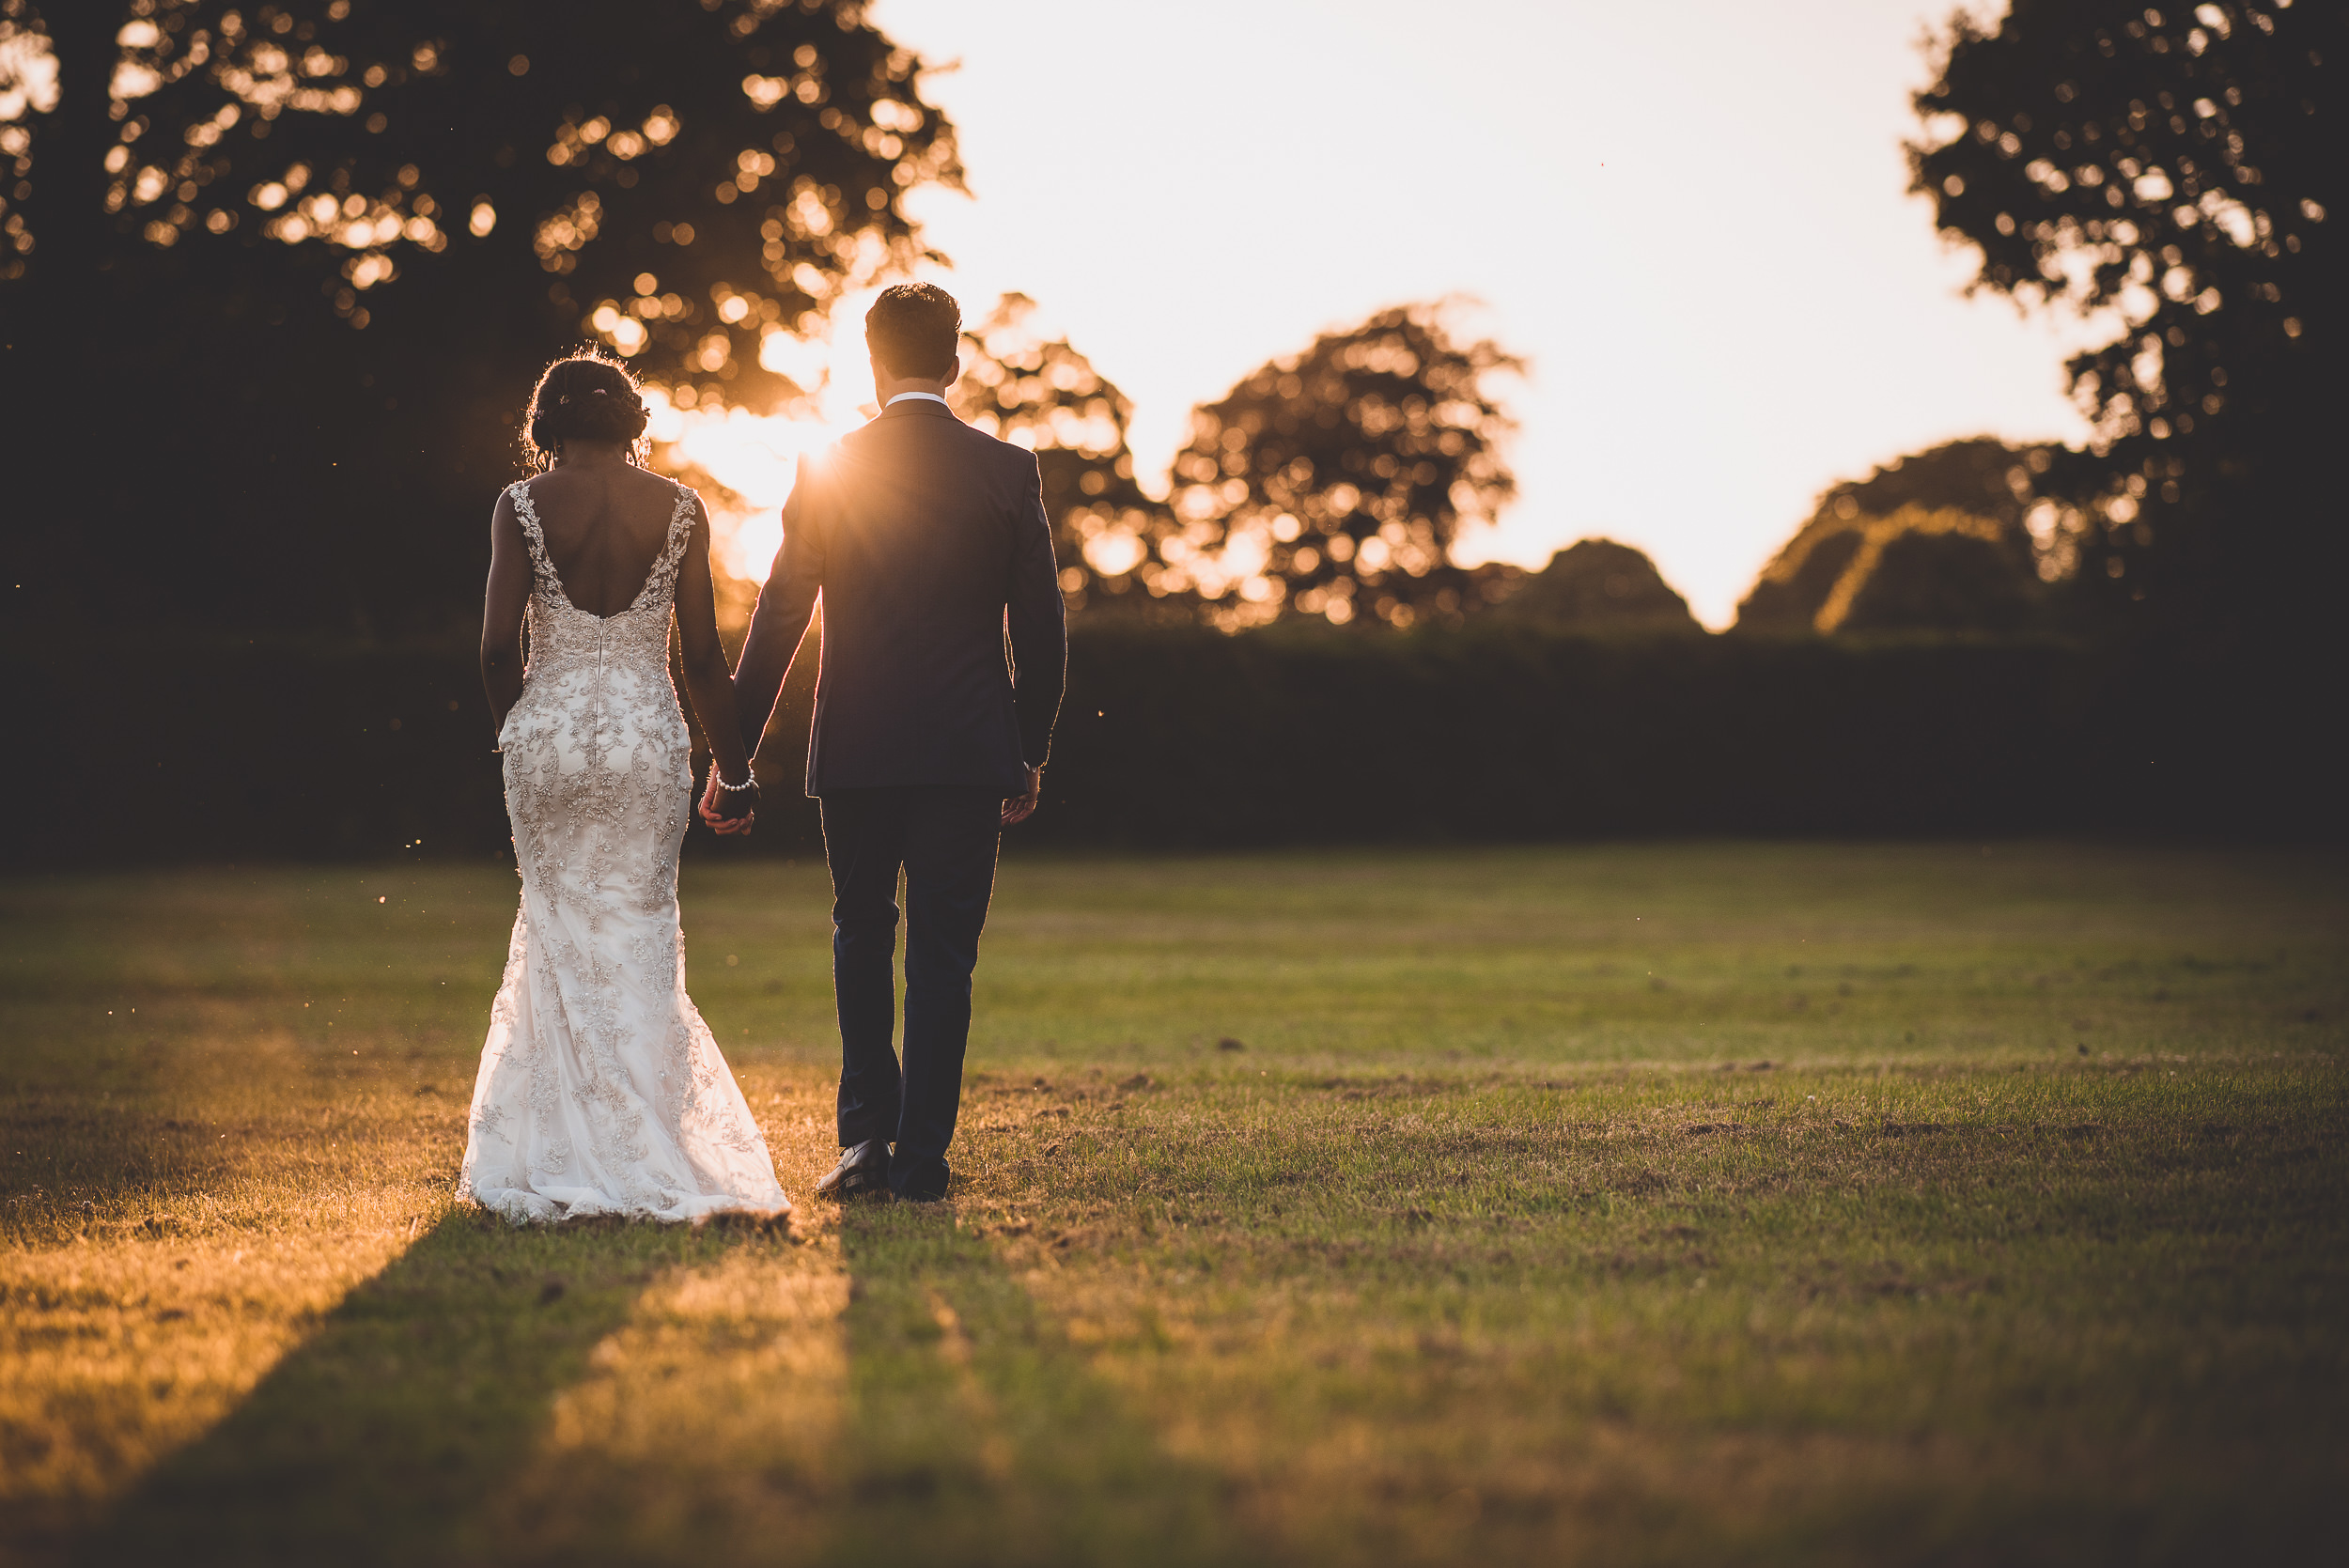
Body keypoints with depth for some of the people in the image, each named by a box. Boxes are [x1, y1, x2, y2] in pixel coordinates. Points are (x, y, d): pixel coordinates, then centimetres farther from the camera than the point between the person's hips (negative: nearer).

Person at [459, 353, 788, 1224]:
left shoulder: (521, 506, -3)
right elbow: (703, 653, 0)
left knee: (560, 931, 9)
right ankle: (645, 1148, 5)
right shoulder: (678, 509, 0)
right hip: (648, 730, 0)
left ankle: (567, 1157, 9)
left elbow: (497, 648, -6)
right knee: (639, 935, 7)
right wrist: (732, 768, 9)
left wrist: (517, 731, 12)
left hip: (549, 728, 0)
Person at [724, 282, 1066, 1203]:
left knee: (862, 932, 17)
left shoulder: (827, 471, -3)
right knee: (943, 955, 6)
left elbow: (778, 620, -3)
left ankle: (866, 1129, 5)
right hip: (970, 753, 0)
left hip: (855, 748, 0)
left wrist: (733, 754, 2)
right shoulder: (1009, 472, -1)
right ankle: (922, 1161, 5)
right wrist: (1029, 755, 11)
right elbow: (1041, 631, 1)